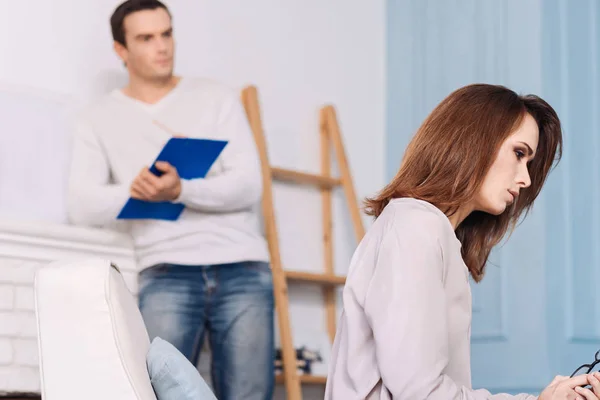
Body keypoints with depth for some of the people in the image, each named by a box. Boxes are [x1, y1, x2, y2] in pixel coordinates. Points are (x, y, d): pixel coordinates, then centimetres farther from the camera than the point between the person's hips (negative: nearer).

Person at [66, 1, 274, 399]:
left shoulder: (217, 98, 12)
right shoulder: (99, 119, 12)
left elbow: (249, 186, -1)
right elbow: (83, 206, -1)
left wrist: (181, 191, -19)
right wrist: (132, 192, -20)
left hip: (242, 266, 1)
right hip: (167, 271, 0)